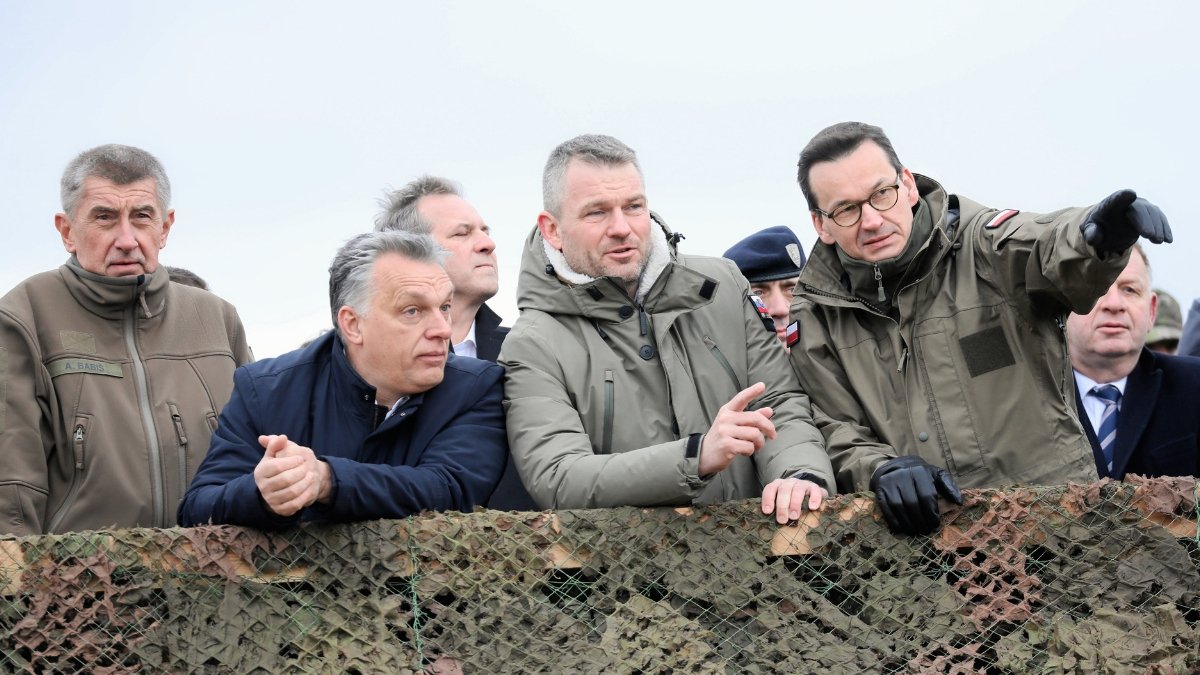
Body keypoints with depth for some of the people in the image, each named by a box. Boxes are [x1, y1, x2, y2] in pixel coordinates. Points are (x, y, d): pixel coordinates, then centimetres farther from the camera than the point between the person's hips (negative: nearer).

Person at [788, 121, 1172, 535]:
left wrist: (1096, 236, -41)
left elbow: (1046, 246, -19)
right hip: (916, 524, 0)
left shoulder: (983, 246, 1)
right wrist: (880, 469, -12)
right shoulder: (815, 319, 8)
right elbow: (835, 432, 8)